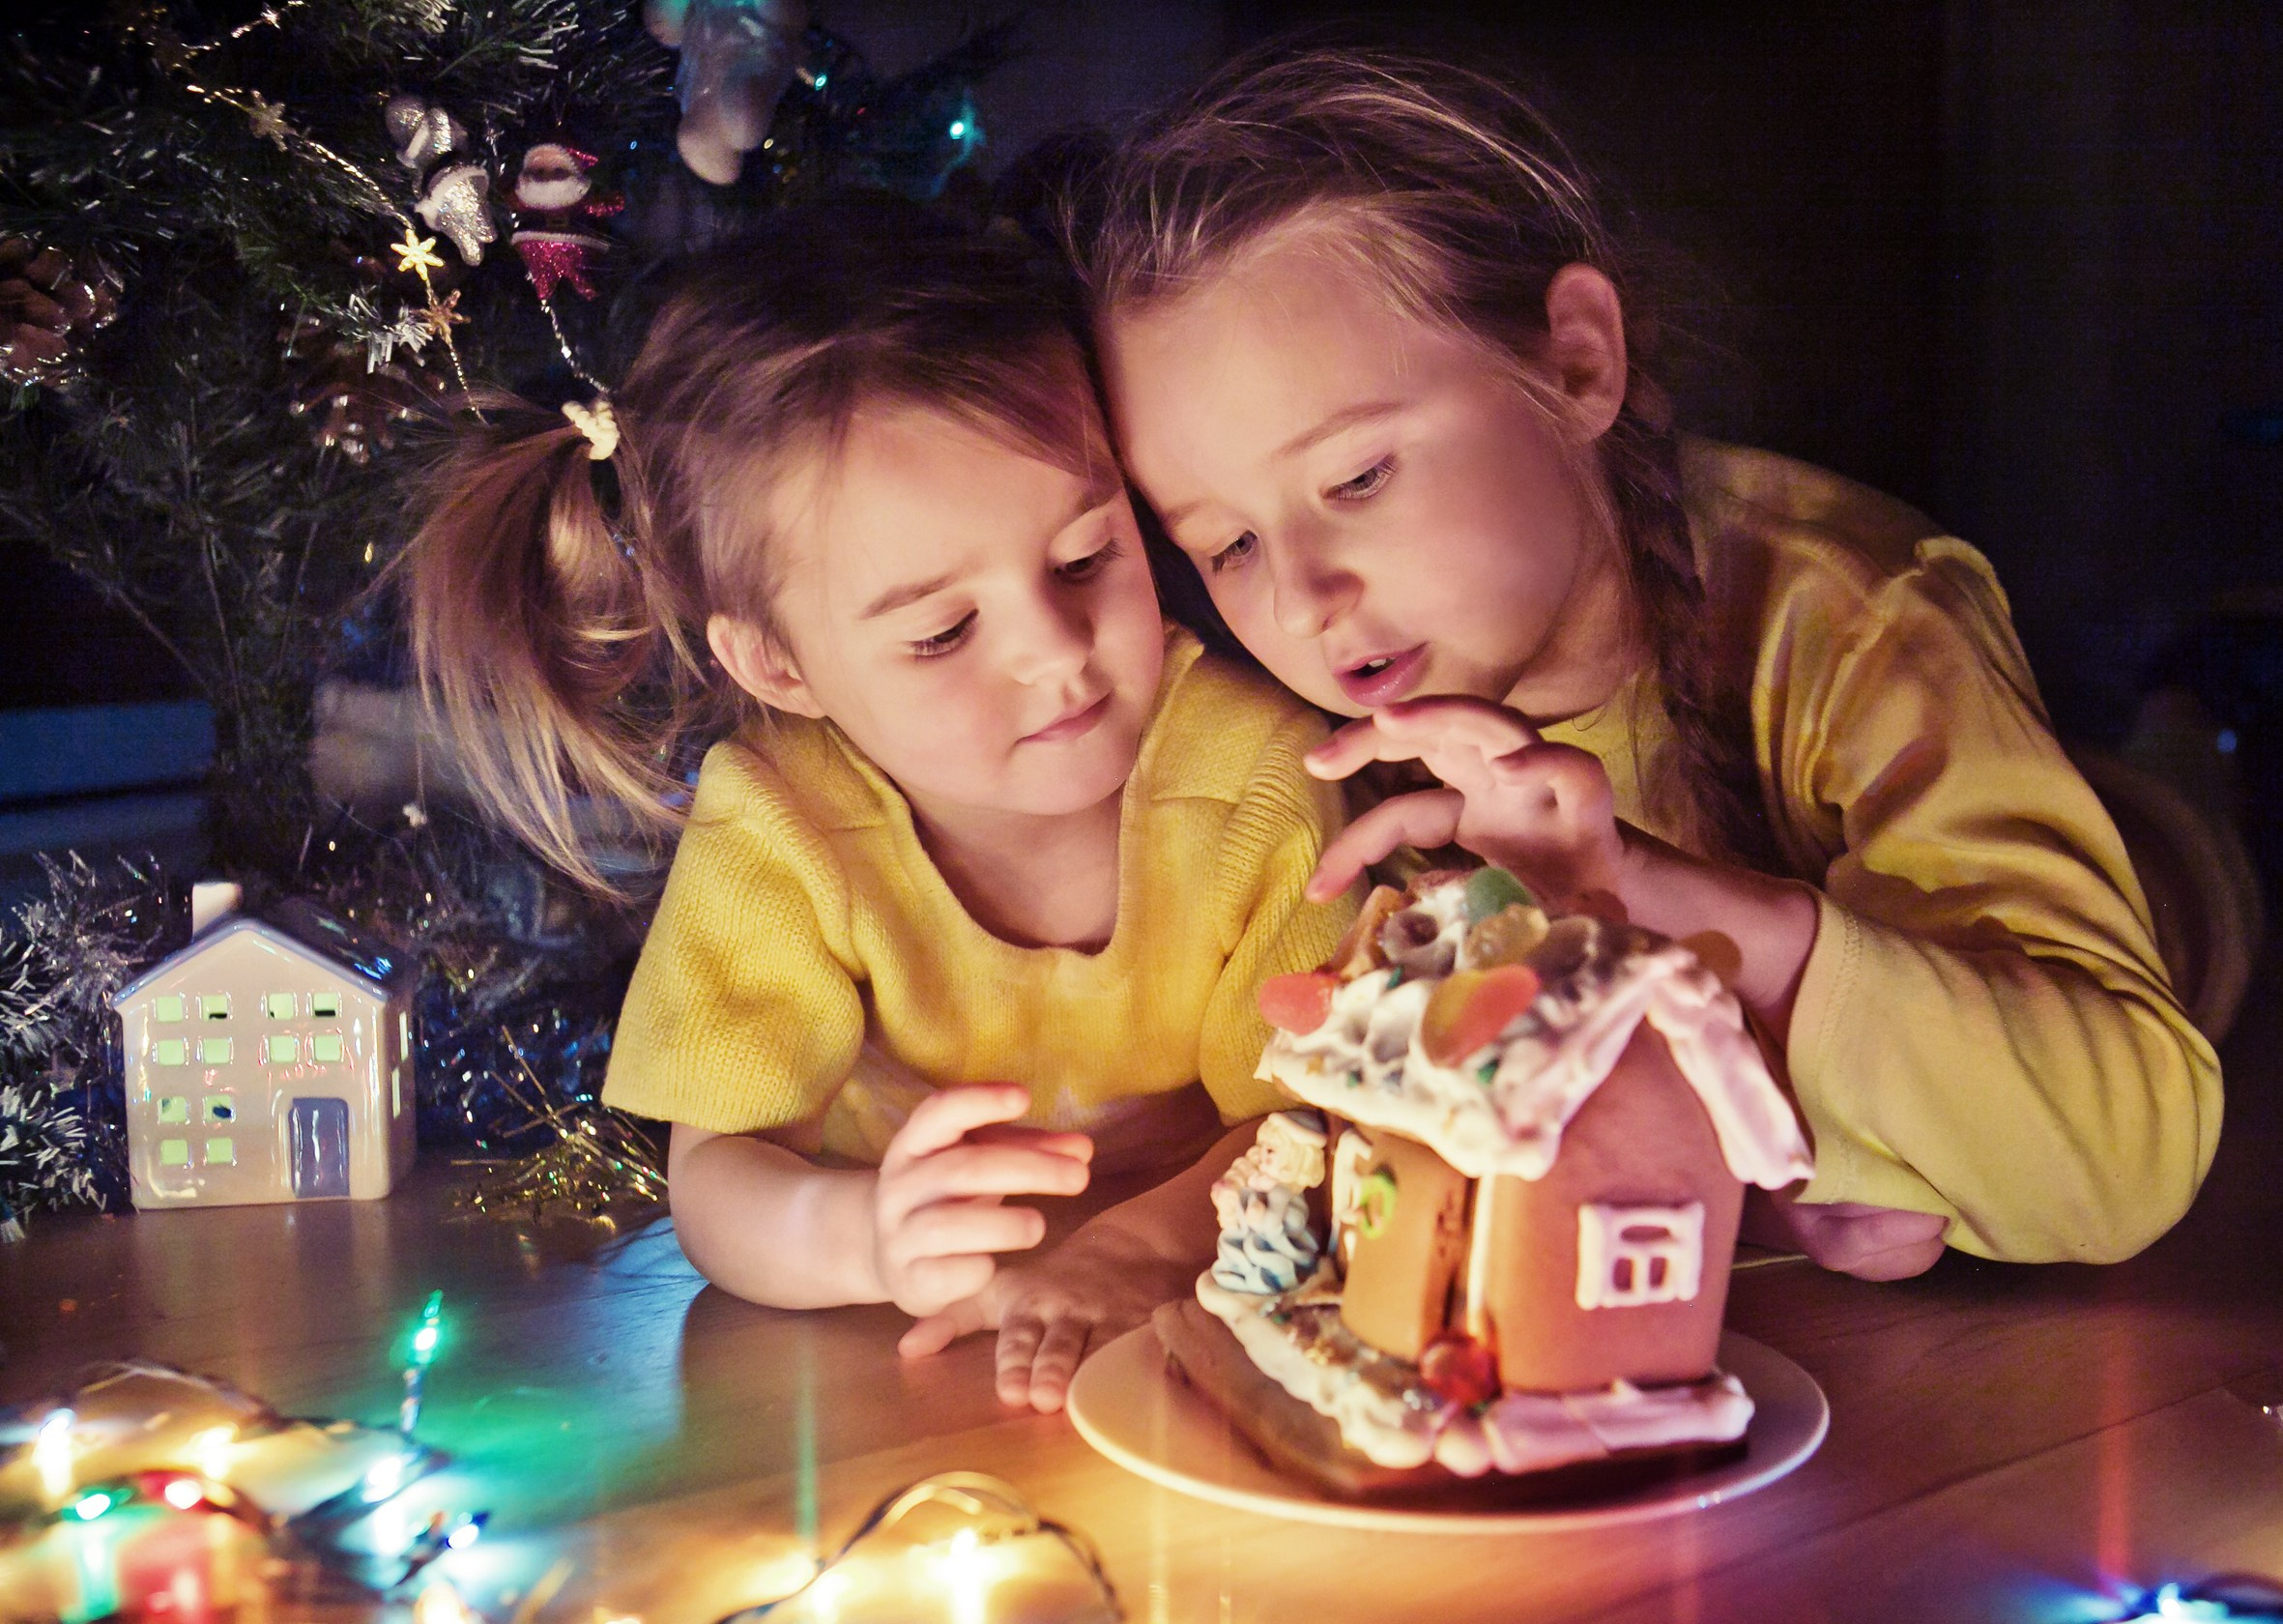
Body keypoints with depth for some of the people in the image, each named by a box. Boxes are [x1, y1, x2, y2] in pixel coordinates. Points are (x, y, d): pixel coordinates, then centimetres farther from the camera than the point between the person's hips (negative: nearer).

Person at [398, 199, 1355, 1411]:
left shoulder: (1258, 779, -15)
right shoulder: (776, 833, -14)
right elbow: (715, 1181, -15)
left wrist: (1143, 1246, -37)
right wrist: (864, 1235, -39)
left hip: (1208, 1352, 0)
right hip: (885, 1373, 1)